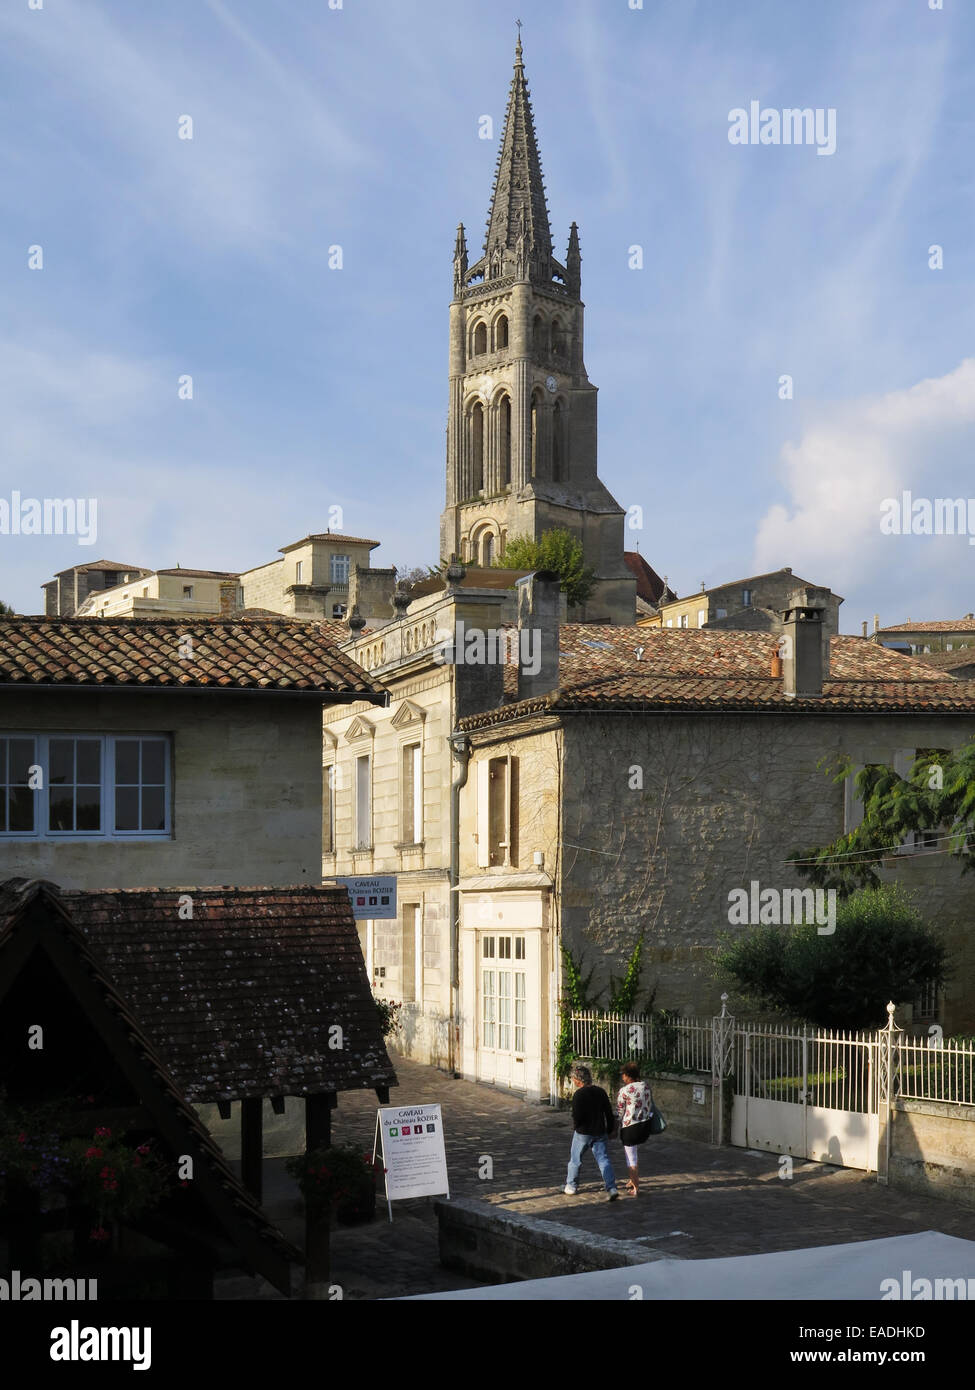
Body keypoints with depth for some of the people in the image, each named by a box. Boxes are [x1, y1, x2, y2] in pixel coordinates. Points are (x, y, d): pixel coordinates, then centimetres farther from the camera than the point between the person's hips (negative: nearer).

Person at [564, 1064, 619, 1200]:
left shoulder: (579, 1094, -15)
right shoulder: (600, 1092, 3)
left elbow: (576, 1116, -20)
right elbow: (609, 1113, 6)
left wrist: (575, 1127, 0)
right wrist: (610, 1129, 15)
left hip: (582, 1133, -4)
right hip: (600, 1133, 4)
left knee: (575, 1160, 14)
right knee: (604, 1160, 2)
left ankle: (571, 1187, 26)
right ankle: (611, 1188, -12)